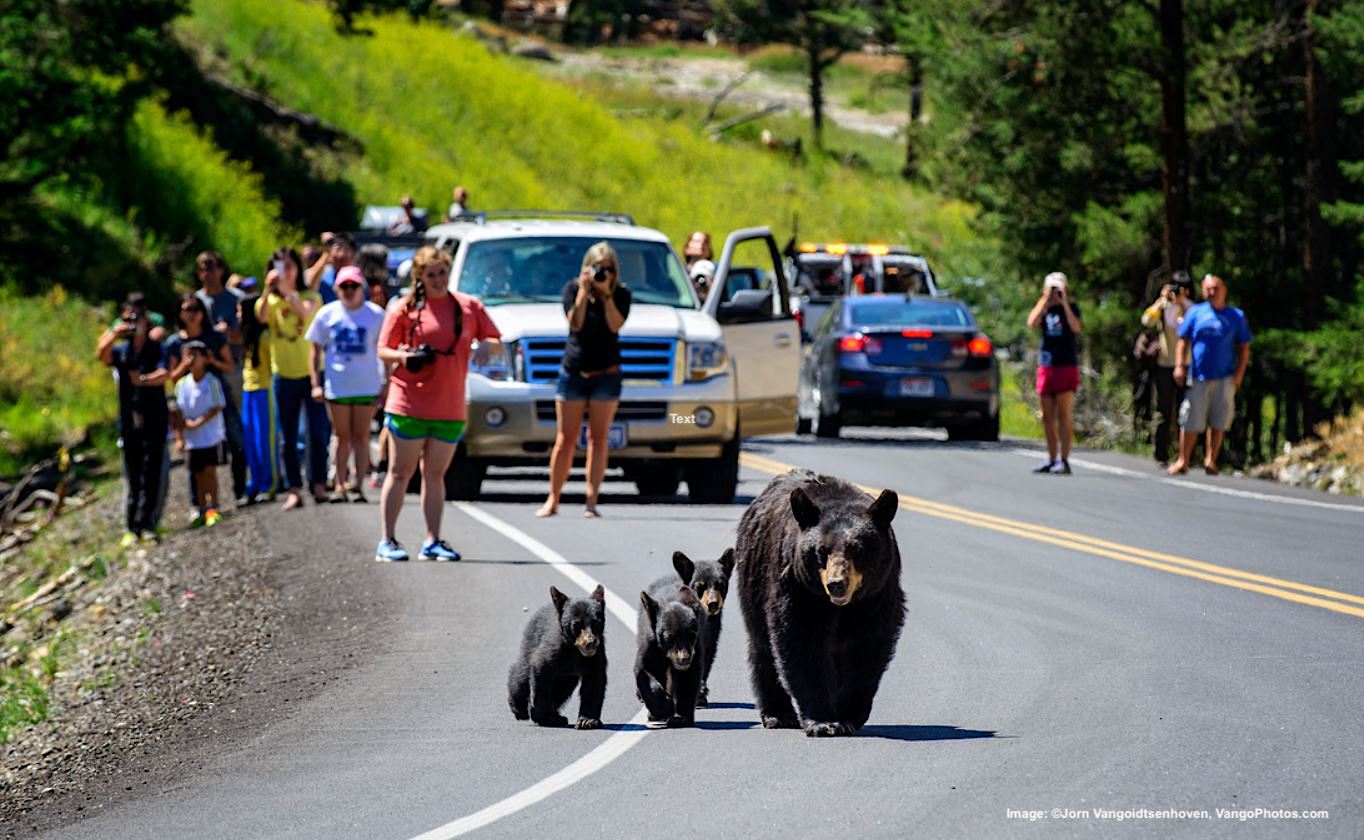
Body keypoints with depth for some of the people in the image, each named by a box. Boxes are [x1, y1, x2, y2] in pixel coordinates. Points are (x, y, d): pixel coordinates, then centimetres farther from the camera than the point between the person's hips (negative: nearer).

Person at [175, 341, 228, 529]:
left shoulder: (212, 382, -8)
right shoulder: (182, 385, 3)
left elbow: (217, 407, -11)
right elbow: (179, 412, 6)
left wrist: (199, 422, -17)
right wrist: (180, 437, 1)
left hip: (212, 436, -4)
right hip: (192, 439, 4)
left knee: (210, 470, -6)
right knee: (198, 473, 8)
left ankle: (213, 509, 0)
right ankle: (202, 510, 15)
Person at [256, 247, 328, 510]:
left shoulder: (310, 296, 0)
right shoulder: (270, 300, 3)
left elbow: (306, 311, -24)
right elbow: (261, 317, -20)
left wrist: (288, 291, -39)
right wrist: (268, 290, -36)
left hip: (311, 373, -1)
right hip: (283, 376, 1)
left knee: (318, 432, -1)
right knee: (288, 438, 3)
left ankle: (319, 485, 9)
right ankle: (293, 490, 6)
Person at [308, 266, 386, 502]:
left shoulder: (375, 315, -2)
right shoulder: (327, 314, 2)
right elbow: (317, 349, 7)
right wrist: (316, 383, 1)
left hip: (366, 385, -1)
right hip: (337, 385, 1)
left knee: (361, 436, 3)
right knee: (342, 437, 8)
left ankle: (359, 484, 4)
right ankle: (340, 485, 12)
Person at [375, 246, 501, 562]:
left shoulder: (469, 307, 7)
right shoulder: (404, 308, 0)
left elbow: (496, 342, 11)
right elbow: (383, 350, 2)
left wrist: (487, 345, -12)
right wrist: (403, 356, -19)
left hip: (450, 409, 3)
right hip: (408, 405, -3)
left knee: (435, 475, 8)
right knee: (400, 473, 1)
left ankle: (433, 542, 12)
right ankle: (388, 541, 4)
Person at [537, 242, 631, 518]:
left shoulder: (621, 293, 1)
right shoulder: (572, 288, 0)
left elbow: (615, 325, -13)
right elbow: (575, 323, -11)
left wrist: (606, 292, -17)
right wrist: (584, 291, -16)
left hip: (606, 374, 0)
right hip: (573, 371, 0)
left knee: (598, 439, -3)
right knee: (565, 441, 0)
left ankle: (591, 501, -2)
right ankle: (553, 500, 6)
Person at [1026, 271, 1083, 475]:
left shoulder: (1071, 307, 2)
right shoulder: (1043, 307, 11)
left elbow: (1076, 328, -16)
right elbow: (1032, 324, -8)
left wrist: (1064, 303, -15)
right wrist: (1045, 300, -8)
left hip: (1067, 366, -4)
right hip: (1046, 365, 4)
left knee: (1063, 414, -9)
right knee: (1047, 416, 7)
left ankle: (1064, 460, -9)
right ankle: (1051, 459, 15)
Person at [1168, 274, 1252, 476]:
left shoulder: (1236, 316, 8)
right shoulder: (1195, 312, 7)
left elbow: (1244, 348, 10)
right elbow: (1183, 341, 6)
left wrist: (1239, 374, -1)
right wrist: (1179, 366, -5)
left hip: (1225, 379, 1)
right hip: (1198, 377, -1)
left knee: (1217, 423, 1)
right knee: (1190, 422, -1)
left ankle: (1210, 460, 10)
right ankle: (1183, 461, 7)